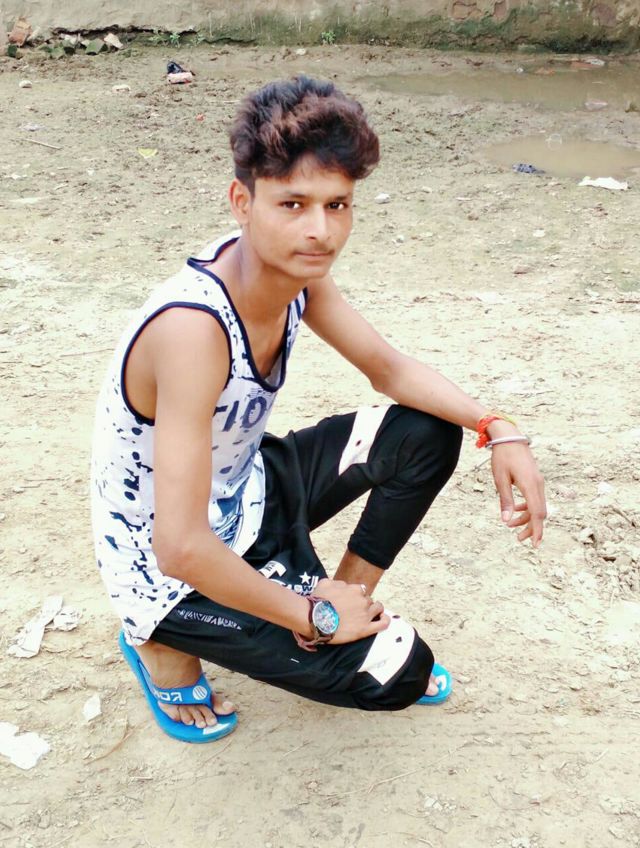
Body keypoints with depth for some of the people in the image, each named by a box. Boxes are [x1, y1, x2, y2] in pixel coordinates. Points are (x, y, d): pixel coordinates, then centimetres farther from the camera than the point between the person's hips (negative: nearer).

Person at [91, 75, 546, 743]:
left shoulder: (295, 271, -11)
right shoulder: (193, 328, -36)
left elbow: (391, 370, 3)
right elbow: (180, 547, -38)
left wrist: (498, 430, -12)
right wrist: (312, 614, -23)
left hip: (242, 491, 8)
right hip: (173, 569, -7)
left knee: (428, 433, 1)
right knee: (395, 672, -12)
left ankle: (348, 596, 15)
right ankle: (164, 642, 4)